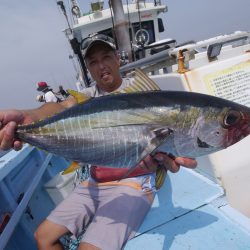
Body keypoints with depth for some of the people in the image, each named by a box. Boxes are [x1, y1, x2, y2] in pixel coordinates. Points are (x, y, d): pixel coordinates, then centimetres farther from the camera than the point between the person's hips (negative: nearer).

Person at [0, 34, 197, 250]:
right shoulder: (88, 96, 6)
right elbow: (63, 107, -15)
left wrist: (164, 156, -41)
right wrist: (28, 116, -39)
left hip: (134, 181, -4)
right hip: (95, 182, 5)